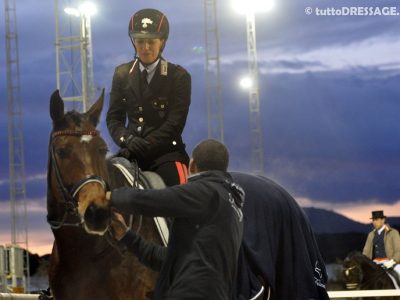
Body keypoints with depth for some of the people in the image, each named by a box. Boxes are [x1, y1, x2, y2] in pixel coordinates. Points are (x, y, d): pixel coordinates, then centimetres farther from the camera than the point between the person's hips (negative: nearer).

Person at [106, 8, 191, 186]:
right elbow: (114, 117, 9)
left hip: (166, 151, -3)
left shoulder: (179, 76, 1)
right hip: (132, 152, 3)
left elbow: (175, 122, -7)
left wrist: (146, 145, -19)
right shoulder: (122, 74, 11)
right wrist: (127, 139, -13)